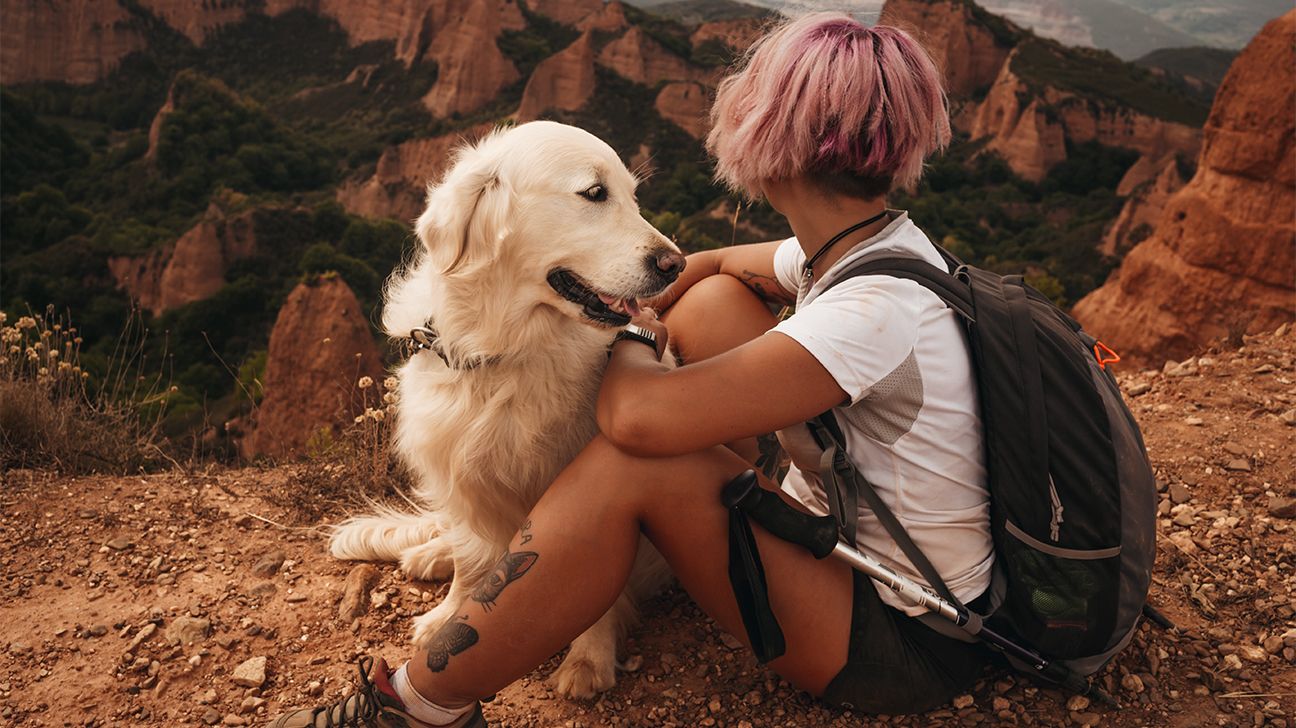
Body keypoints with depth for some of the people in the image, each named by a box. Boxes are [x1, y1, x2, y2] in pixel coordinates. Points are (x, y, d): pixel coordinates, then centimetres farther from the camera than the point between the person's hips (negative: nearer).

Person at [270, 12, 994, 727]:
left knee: (632, 463, -30)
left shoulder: (875, 311, -30)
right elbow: (710, 263, 18)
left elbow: (639, 417, -33)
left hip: (907, 644, -8)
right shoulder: (861, 240, -2)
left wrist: (631, 342, -12)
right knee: (710, 299, 5)